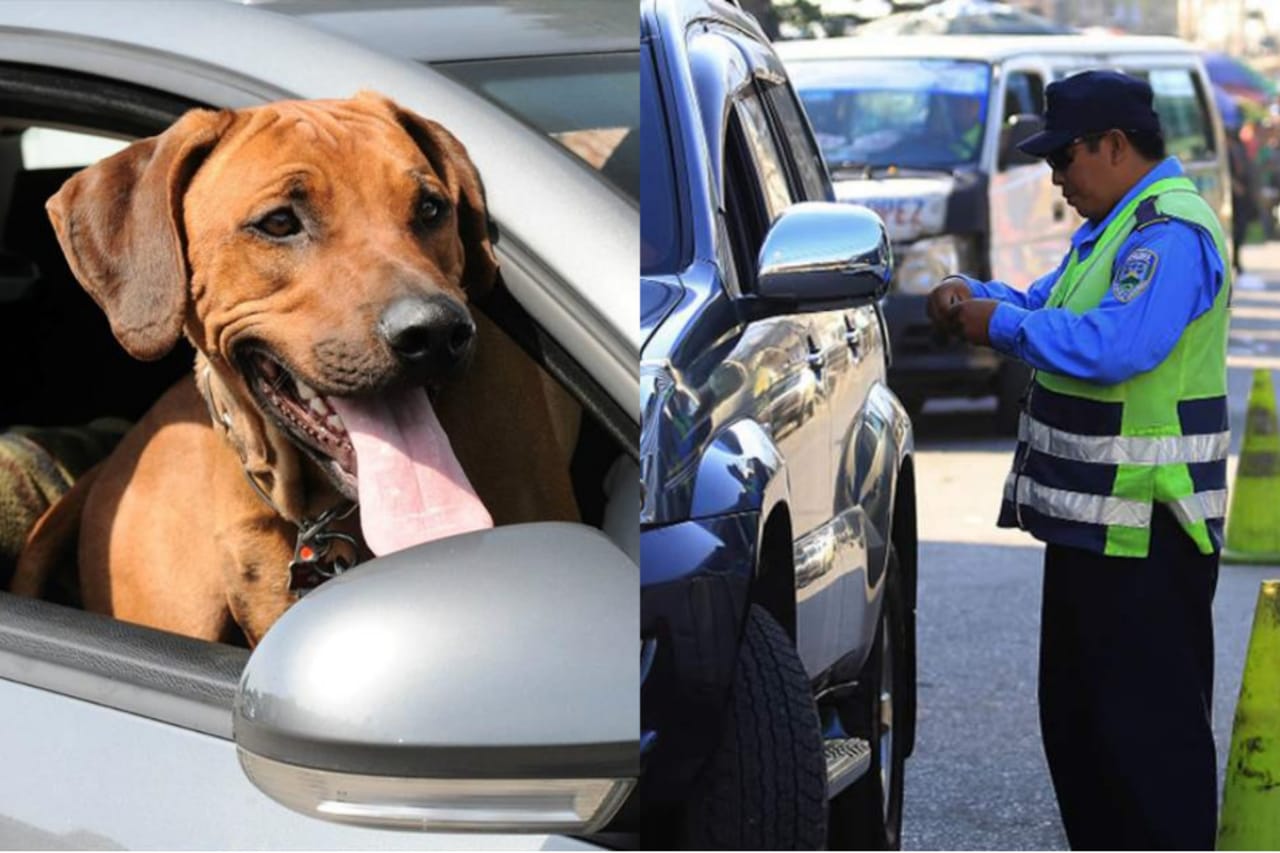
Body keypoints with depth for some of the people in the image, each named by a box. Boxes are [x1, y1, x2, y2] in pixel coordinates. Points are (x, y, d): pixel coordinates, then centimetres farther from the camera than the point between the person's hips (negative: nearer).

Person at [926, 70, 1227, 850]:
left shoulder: (1170, 232, -18)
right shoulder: (1115, 225, 16)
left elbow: (1116, 346, -31)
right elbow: (1051, 306, 24)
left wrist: (1001, 326, -19)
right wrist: (974, 295, 4)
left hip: (1142, 529, -11)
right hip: (1091, 518, 11)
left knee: (1149, 725, -6)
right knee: (1077, 714, 18)